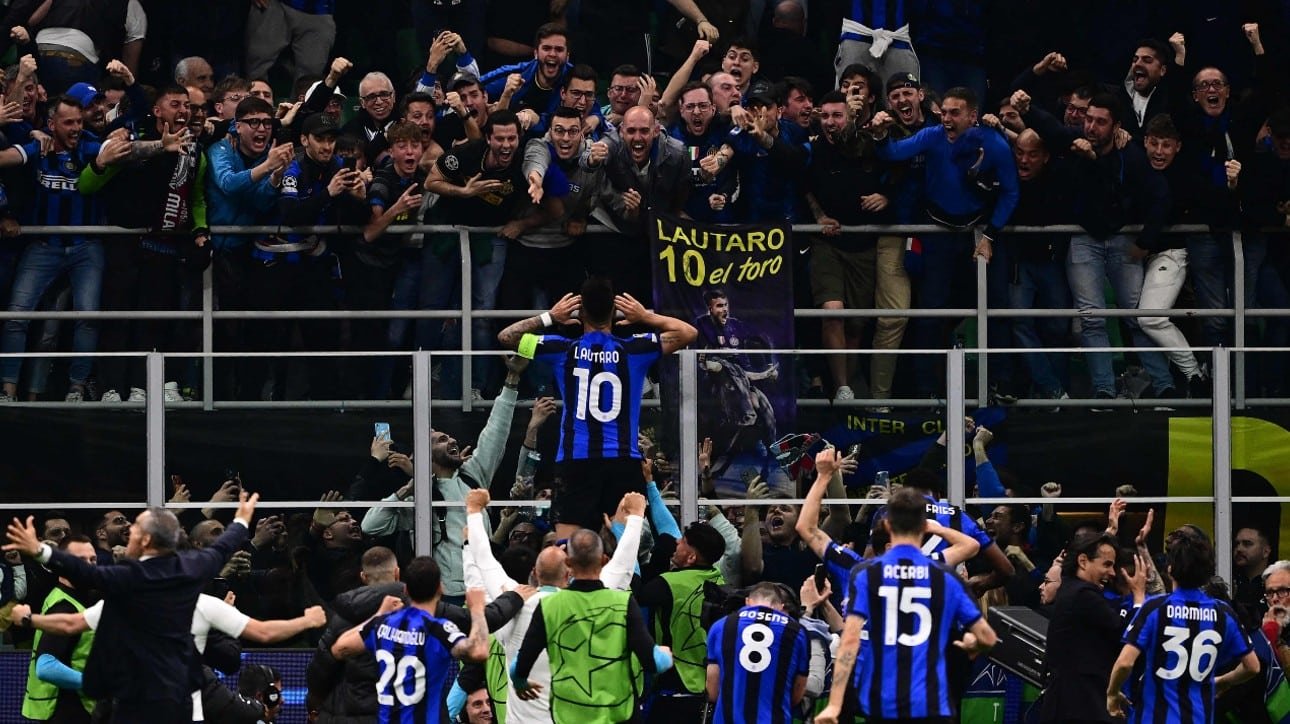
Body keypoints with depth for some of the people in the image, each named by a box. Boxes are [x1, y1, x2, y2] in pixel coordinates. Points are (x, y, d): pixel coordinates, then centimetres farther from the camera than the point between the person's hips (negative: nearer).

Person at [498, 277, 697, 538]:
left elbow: (506, 336, 14)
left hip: (575, 460, 0)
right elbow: (689, 333, 11)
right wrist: (647, 317, 15)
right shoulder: (632, 350, 0)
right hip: (624, 461, 0)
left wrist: (548, 317, 19)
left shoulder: (564, 350, 1)